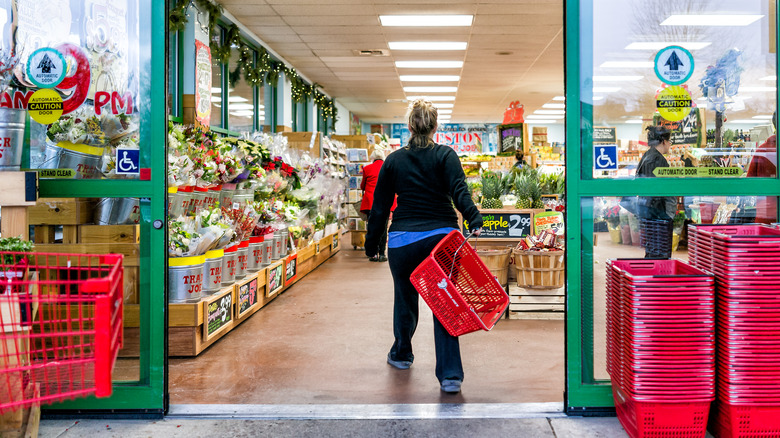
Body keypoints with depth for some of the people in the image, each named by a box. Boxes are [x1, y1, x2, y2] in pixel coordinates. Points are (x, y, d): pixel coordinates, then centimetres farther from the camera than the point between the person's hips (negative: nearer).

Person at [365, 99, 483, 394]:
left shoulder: (393, 161, 5)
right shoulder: (445, 155, 0)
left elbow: (380, 207, 8)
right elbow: (459, 192, -17)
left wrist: (371, 244, 16)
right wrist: (475, 221, -26)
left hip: (404, 240, 1)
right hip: (442, 237, -1)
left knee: (405, 298, 21)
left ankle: (401, 354, 41)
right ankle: (450, 375, -4)